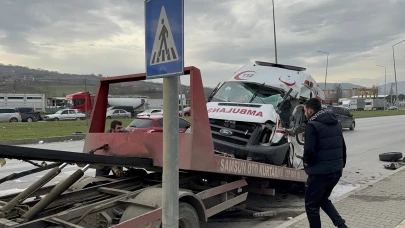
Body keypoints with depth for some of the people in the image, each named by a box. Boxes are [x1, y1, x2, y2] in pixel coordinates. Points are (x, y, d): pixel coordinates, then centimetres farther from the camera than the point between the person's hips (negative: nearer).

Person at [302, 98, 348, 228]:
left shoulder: (312, 125, -15)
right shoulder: (336, 122, 12)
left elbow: (309, 149, -23)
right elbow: (342, 146, 17)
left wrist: (306, 161, -4)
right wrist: (342, 164, 25)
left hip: (320, 171, -8)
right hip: (337, 170, 8)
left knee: (311, 205, 8)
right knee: (323, 199, 26)